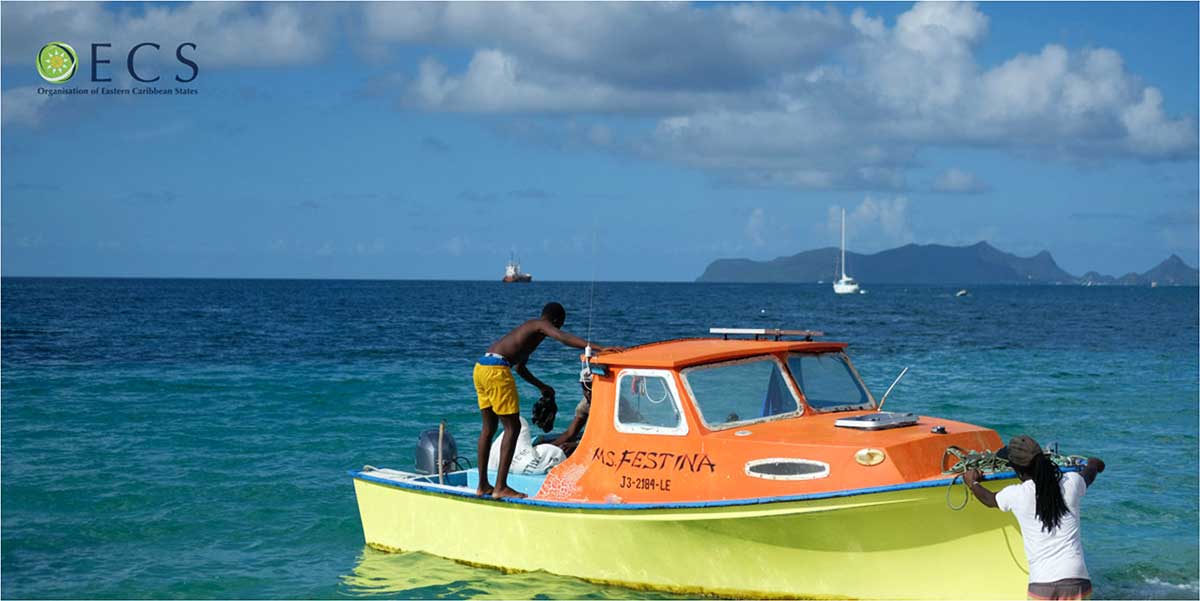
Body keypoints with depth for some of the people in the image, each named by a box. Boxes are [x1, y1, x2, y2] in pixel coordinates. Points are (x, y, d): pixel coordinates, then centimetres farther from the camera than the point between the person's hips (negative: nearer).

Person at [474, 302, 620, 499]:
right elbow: (564, 338, -20)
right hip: (496, 370, -10)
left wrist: (541, 386, 47)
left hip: (481, 367, 10)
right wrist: (599, 348, -28)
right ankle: (500, 488, -8)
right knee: (512, 427, -4)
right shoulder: (542, 325, 1)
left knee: (489, 427, 17)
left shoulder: (529, 328, 28)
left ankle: (483, 485, 22)